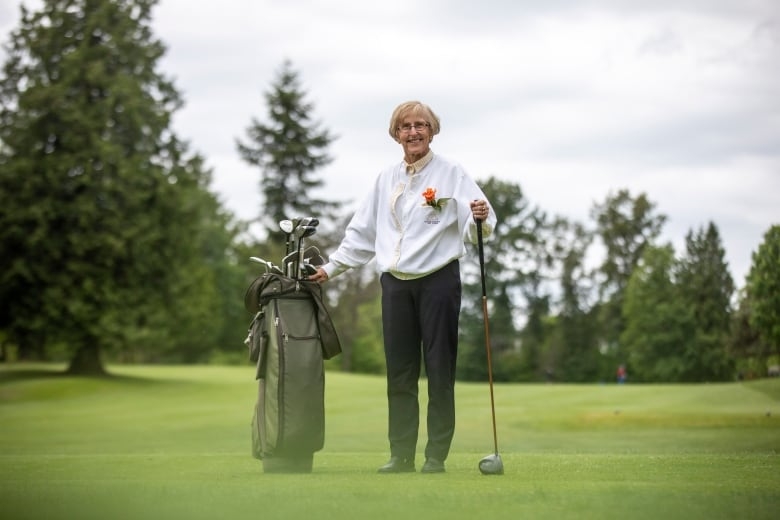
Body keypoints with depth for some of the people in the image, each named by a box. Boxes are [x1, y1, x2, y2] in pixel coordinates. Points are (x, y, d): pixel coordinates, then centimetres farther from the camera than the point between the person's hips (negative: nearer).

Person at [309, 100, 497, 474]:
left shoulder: (451, 174, 0)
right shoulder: (385, 180, 15)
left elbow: (476, 229, -9)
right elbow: (362, 233, 20)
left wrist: (480, 220, -32)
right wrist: (331, 267, 17)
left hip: (438, 279, -4)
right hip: (395, 283, 5)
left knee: (439, 370, -1)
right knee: (399, 373, 5)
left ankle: (436, 456, 3)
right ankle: (401, 455, 10)